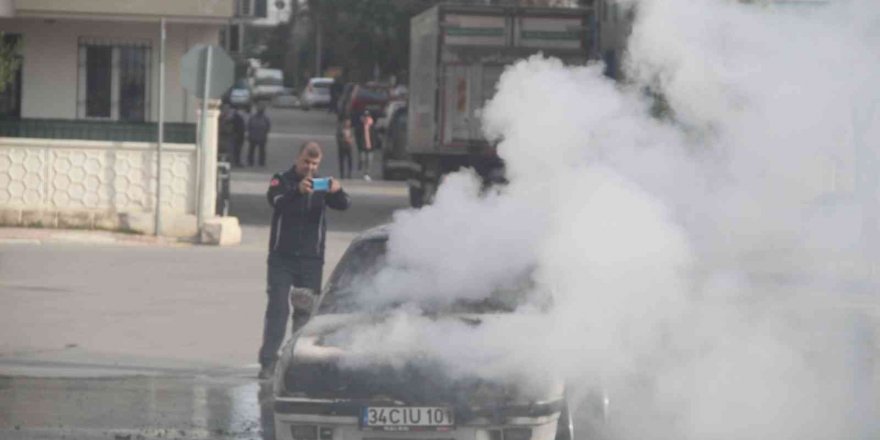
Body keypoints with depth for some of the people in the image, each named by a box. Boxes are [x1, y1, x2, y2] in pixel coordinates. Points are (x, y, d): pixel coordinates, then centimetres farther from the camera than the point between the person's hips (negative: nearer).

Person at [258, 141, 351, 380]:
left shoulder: (322, 185, 8)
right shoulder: (283, 180, 0)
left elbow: (344, 205, -8)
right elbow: (275, 199, -22)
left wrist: (337, 192, -32)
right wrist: (298, 191, -43)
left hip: (311, 259, 3)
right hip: (282, 257, -3)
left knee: (306, 311, 5)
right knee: (277, 309, -7)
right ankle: (268, 361, -10)